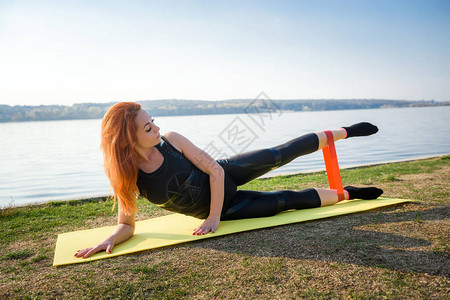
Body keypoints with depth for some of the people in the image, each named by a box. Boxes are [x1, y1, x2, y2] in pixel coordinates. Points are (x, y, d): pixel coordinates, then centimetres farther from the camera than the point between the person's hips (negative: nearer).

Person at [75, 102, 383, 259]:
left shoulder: (170, 140, -17)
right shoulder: (126, 178, -20)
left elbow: (215, 170, -15)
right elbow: (127, 225, -9)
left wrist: (214, 218, -18)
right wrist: (108, 240, -30)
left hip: (225, 175, 2)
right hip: (221, 205, -1)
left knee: (279, 155, -4)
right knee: (287, 200, -4)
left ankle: (343, 132, 22)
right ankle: (347, 193, 19)